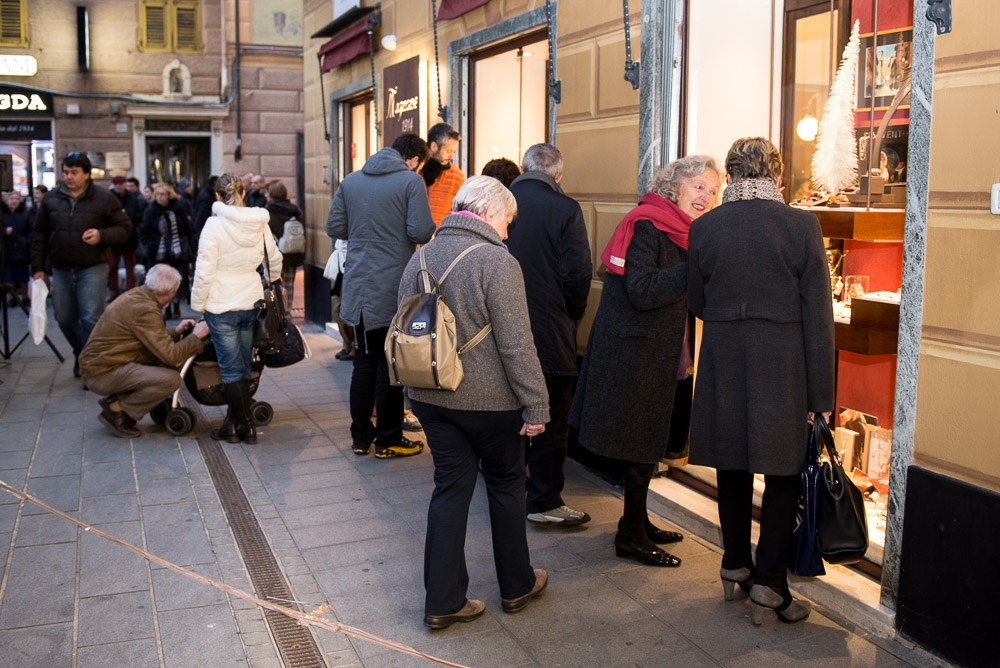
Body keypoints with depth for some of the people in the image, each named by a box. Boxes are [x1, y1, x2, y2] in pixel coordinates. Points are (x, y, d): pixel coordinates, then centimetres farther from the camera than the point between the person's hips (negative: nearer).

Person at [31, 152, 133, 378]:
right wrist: (38, 267, 8)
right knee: (64, 319, 11)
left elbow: (125, 228, -2)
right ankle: (81, 355, 34)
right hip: (61, 270, 4)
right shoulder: (51, 198, 7)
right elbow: (40, 234, 12)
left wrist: (102, 235, -20)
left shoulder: (104, 198, -3)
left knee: (91, 319, -9)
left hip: (93, 268, -4)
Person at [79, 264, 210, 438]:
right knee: (171, 380, -21)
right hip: (102, 374, -10)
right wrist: (196, 336, -10)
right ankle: (116, 410, -6)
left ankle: (116, 399, 11)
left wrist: (176, 331, 14)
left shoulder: (137, 294, 6)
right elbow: (170, 355, -22)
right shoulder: (146, 310, -22)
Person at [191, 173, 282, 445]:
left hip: (222, 305, -5)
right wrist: (275, 278, 38)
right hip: (251, 302, 5)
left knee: (231, 368, 0)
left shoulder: (215, 224, -11)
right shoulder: (259, 222, 3)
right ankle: (233, 422, 18)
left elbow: (205, 269, -12)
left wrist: (198, 303, 0)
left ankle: (246, 426, 0)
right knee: (243, 366, 12)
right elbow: (274, 258, 17)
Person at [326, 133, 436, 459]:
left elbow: (334, 227, 8)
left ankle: (360, 437, 21)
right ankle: (388, 440, 12)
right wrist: (432, 227, 5)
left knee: (364, 362, 14)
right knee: (390, 364, 4)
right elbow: (421, 232, -17)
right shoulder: (411, 181, -8)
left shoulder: (350, 180, 9)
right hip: (394, 288, -5)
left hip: (358, 288, 5)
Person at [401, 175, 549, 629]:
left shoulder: (420, 258, 5)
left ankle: (443, 601, 15)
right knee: (506, 485, 14)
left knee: (451, 488, 12)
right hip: (488, 400, -5)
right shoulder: (496, 262, -17)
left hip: (431, 398, 5)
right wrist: (535, 405, -13)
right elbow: (516, 344, -20)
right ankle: (516, 586, 29)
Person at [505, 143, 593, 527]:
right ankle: (545, 502, 11)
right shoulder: (565, 210, -11)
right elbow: (578, 273, -14)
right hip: (550, 333, -4)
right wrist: (572, 316, 3)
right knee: (551, 420, 5)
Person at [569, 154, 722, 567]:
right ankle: (631, 537, 11)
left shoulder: (679, 231, 12)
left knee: (646, 443, 17)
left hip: (657, 352, 9)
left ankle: (638, 524, 31)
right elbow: (641, 292, -24)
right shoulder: (646, 225, -15)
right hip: (632, 351, -9)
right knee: (640, 445, -1)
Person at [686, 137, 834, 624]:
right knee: (783, 473, 9)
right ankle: (769, 580, 8)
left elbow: (697, 303, 7)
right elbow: (818, 316, -9)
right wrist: (820, 395, -4)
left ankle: (736, 562, 28)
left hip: (723, 364, 3)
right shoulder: (801, 226, -10)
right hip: (783, 366, -2)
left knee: (733, 467, 16)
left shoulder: (703, 228, -3)